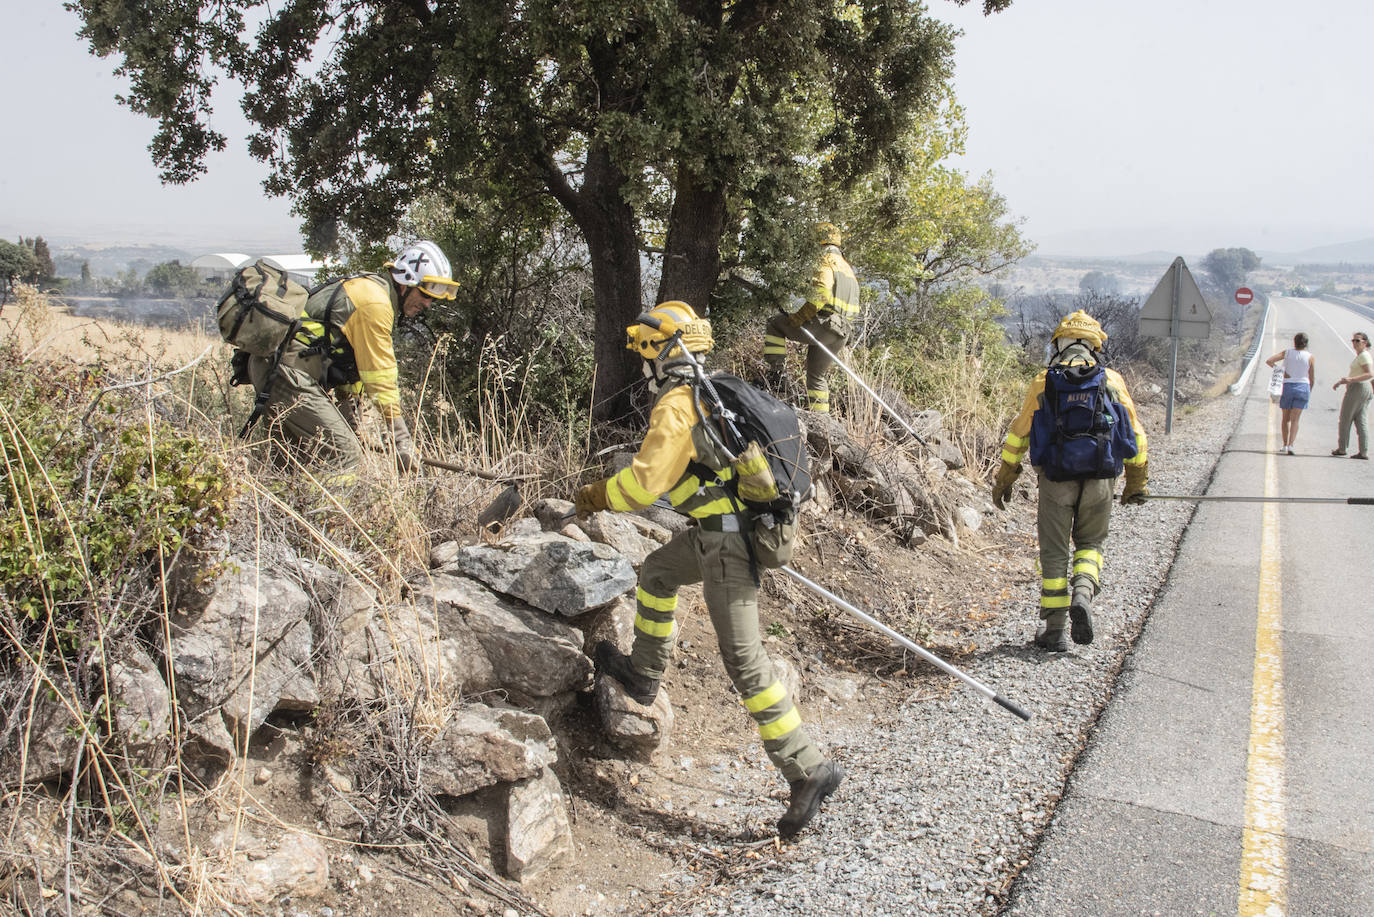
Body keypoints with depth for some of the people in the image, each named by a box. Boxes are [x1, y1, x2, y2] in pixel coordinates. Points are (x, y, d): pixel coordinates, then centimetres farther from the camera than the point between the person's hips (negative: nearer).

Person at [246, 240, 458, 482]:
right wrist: (402, 442, -10)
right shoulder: (375, 303, -11)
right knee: (346, 458, -14)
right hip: (293, 378, -11)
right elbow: (380, 377, -13)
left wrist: (351, 428, 24)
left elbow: (352, 361, 23)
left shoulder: (367, 288, 20)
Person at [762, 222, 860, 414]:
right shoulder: (847, 267, 26)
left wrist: (798, 318, -18)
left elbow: (820, 293, -21)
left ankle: (775, 371, -3)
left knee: (775, 325, 5)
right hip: (840, 334, 9)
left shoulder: (826, 260, -5)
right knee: (817, 375, 21)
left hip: (822, 325, -9)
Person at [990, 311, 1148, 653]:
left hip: (1056, 479, -1)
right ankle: (1083, 593, -6)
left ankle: (1055, 630, 9)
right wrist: (1137, 482, 18)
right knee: (1090, 543, 21)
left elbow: (1018, 434, 4)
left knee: (1054, 552, 8)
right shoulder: (1112, 380, 6)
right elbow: (1135, 435, 9)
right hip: (1100, 480, 2)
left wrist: (1004, 480, 13)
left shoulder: (1044, 381, 2)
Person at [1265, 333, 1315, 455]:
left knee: (1286, 419, 14)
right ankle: (1290, 445, -17)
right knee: (1295, 420, -4)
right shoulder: (1310, 358, 0)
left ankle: (1285, 445, 17)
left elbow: (1268, 361, -8)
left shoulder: (1287, 352, 1)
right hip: (1303, 387, -1)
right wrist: (1309, 392, 18)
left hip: (1288, 386, 1)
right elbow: (1312, 379, 2)